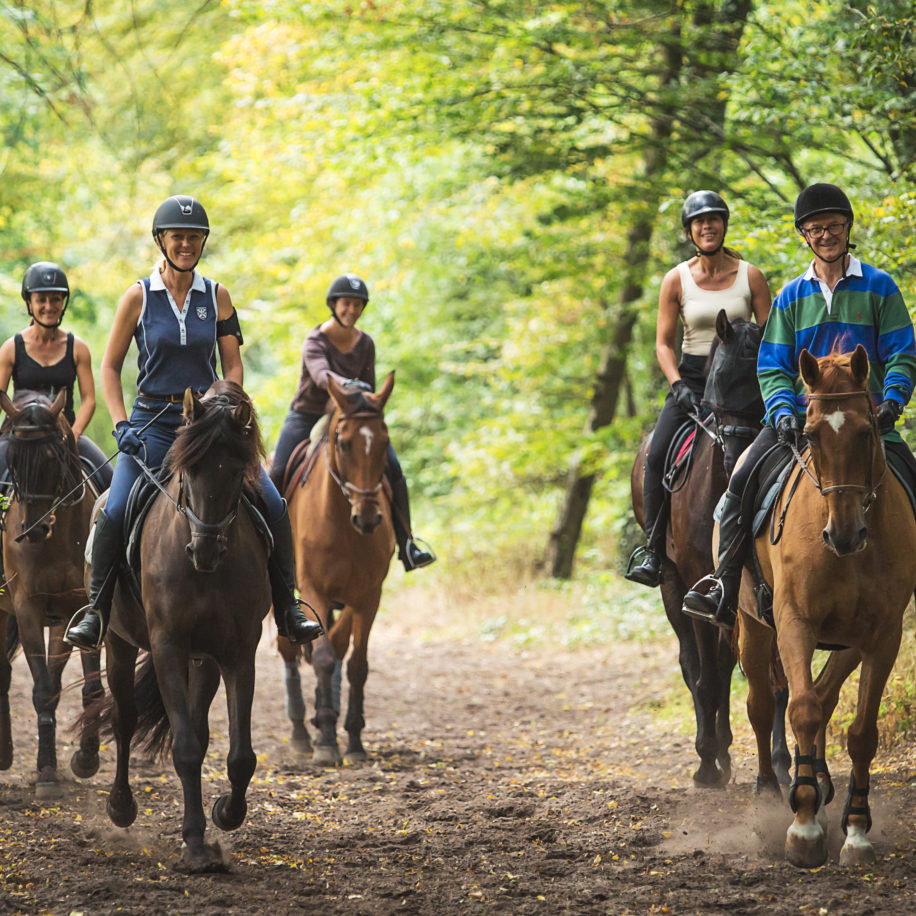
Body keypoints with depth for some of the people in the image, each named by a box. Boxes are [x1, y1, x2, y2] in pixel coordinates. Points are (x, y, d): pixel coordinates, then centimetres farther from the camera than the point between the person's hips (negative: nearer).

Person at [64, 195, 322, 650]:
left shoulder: (216, 297, 6)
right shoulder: (139, 297, 0)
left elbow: (233, 367, 8)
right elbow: (110, 367, 3)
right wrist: (121, 426, -8)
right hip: (152, 422, -2)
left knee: (274, 506, -12)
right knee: (115, 513, -23)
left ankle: (287, 610, 3)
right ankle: (96, 609, -3)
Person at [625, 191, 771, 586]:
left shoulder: (750, 277, 4)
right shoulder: (677, 279, 4)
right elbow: (663, 342, 3)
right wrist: (678, 385, -13)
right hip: (692, 378, 0)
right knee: (658, 456, -21)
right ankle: (652, 553, -18)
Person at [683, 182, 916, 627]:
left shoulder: (878, 287, 5)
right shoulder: (790, 297, 11)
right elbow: (773, 368, 8)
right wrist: (783, 412, -11)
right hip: (800, 413, 1)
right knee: (742, 481, -19)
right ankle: (724, 592, -15)